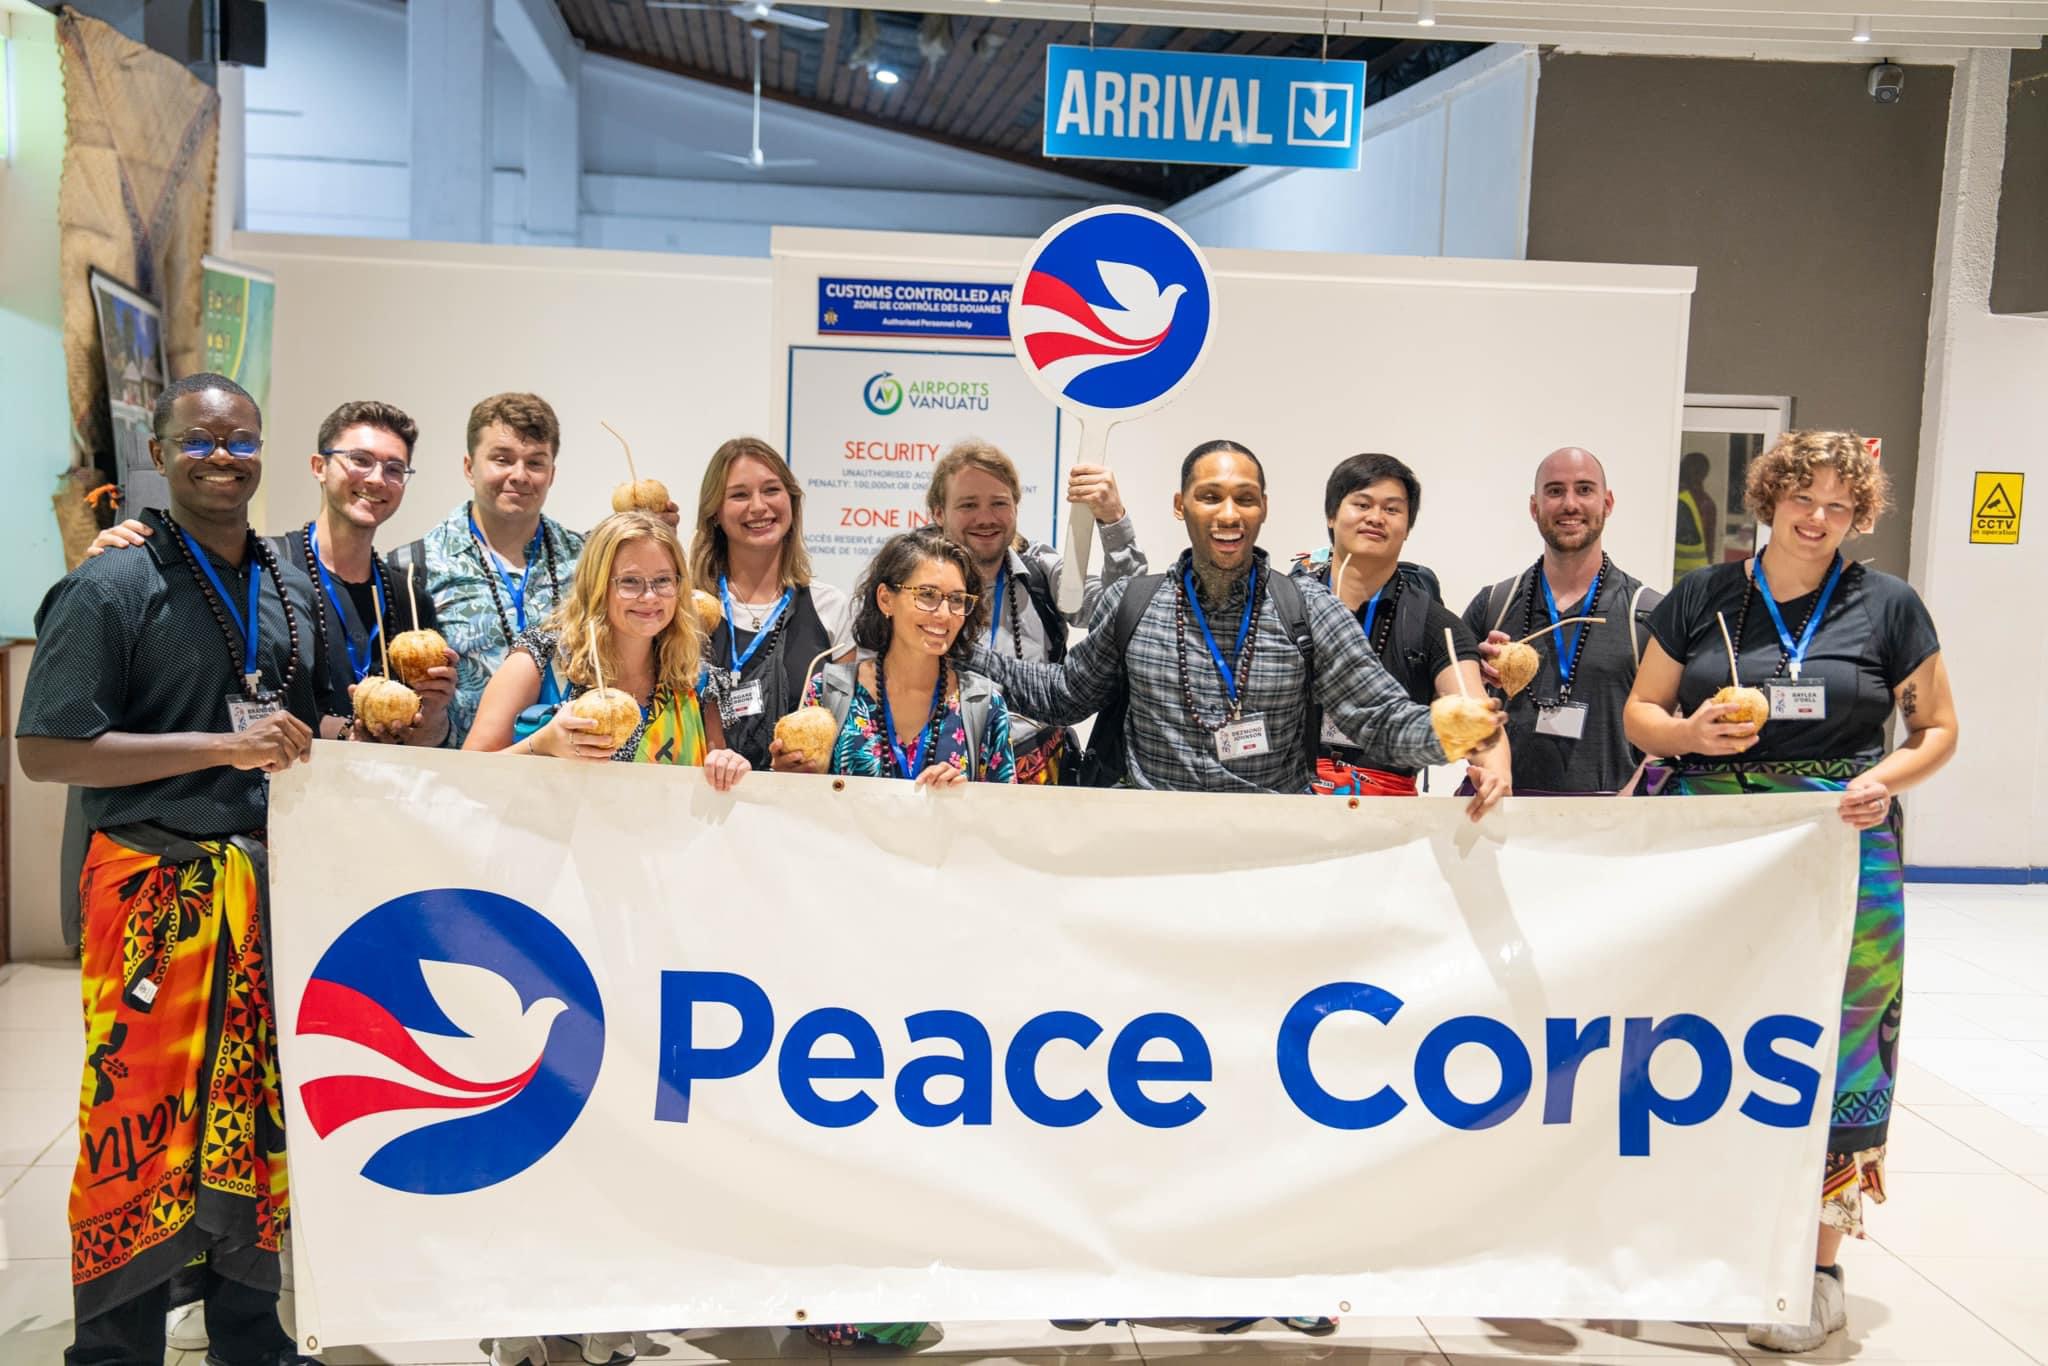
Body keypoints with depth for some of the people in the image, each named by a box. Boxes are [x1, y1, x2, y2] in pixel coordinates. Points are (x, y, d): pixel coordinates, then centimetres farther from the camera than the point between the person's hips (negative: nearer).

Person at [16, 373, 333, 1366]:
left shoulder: (292, 591, 12)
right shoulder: (112, 588, -7)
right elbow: (47, 752, -13)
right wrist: (223, 745, -19)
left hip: (274, 885, 6)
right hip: (158, 894, -6)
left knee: (259, 1119, 13)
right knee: (142, 1126, -1)